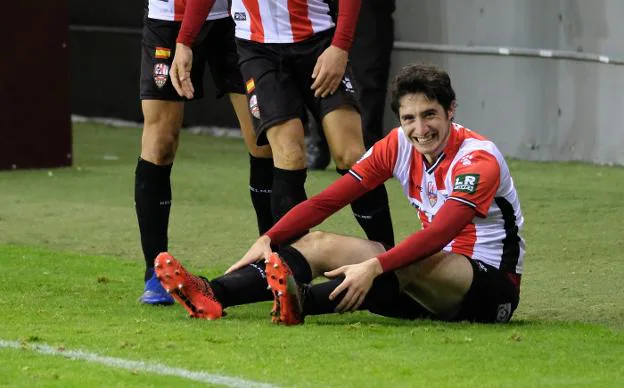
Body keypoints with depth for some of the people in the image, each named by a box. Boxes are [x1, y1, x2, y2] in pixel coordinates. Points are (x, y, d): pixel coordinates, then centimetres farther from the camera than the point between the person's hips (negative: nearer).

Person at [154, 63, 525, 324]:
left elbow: (441, 233, -34)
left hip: (492, 284, -7)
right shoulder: (399, 146, 1)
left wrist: (373, 267, -46)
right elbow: (327, 200, -2)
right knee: (319, 243, -7)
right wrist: (267, 241, -14)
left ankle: (302, 303, -56)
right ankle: (214, 295, -27)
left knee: (411, 265, -38)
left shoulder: (478, 160, -19)